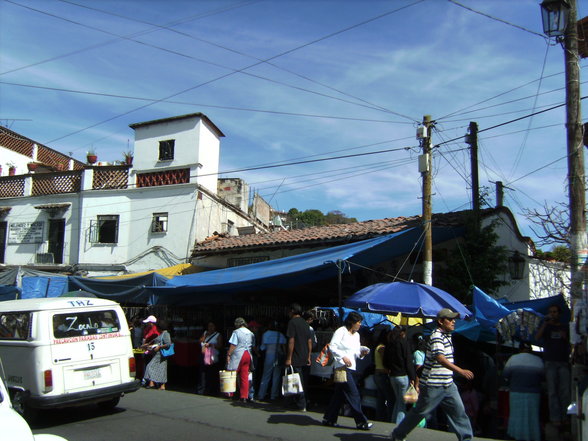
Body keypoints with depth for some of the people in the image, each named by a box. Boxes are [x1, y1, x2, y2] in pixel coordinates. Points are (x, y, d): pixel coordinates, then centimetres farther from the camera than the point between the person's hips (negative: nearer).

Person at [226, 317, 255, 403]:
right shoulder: (251, 333, 12)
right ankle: (244, 396, 5)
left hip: (238, 355, -5)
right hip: (248, 355, 5)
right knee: (245, 377, 6)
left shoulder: (236, 332, -6)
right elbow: (253, 346, 16)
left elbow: (233, 345, -11)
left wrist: (228, 355, -7)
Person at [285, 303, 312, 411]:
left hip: (296, 359, -7)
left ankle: (302, 406, 0)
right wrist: (309, 356, 16)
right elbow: (310, 341, 12)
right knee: (305, 382, 13)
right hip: (305, 359, 7)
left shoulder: (292, 322, -9)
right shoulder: (305, 323, 12)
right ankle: (304, 403, 21)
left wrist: (289, 358, -13)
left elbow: (291, 341, -14)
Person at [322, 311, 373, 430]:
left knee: (339, 394, 11)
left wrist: (362, 352, -1)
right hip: (342, 367, -9)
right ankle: (361, 422, -3)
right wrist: (343, 357, -22)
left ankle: (328, 419, 19)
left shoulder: (356, 335, 18)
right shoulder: (341, 331, -7)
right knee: (353, 395, -8)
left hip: (351, 367, 9)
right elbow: (332, 346, -14)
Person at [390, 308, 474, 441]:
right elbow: (440, 358, -32)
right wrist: (460, 371, -38)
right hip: (433, 385, -8)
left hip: (448, 385, 8)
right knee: (420, 411, 3)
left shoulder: (447, 335, 12)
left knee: (458, 410, 3)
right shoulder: (436, 336, -18)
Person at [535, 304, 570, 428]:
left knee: (565, 391, -2)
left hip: (564, 362, 2)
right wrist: (545, 323, -18)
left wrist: (566, 337, -6)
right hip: (550, 362, -1)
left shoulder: (565, 327, 15)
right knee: (552, 391, -6)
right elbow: (537, 337, -9)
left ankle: (564, 417, 5)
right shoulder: (546, 326, 10)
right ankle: (555, 418, -6)